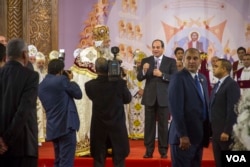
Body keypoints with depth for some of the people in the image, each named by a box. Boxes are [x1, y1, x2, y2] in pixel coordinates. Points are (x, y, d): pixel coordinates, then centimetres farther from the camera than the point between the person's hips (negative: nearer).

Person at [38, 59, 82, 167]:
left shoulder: (41, 86, 14)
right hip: (66, 125, -8)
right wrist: (70, 80, 14)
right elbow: (78, 94, 0)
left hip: (53, 128, 8)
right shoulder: (61, 80, -8)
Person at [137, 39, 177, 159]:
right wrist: (144, 71, -22)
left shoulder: (171, 61, 1)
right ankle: (149, 150, 11)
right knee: (149, 125, 4)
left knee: (163, 125, 4)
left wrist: (162, 75, -19)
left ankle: (163, 151, 11)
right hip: (149, 97, 2)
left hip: (164, 98, -1)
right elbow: (139, 78, -2)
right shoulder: (145, 61, 5)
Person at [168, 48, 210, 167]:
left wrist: (207, 132, 13)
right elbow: (176, 108, -18)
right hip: (184, 136, -8)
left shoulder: (203, 78, 15)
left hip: (199, 135, 8)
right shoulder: (178, 78, -11)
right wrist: (182, 135, -22)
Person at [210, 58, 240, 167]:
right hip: (215, 131, 9)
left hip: (226, 133, -8)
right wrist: (211, 129, 12)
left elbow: (233, 110, -18)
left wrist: (227, 131, -21)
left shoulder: (232, 85, -12)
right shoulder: (217, 85, 17)